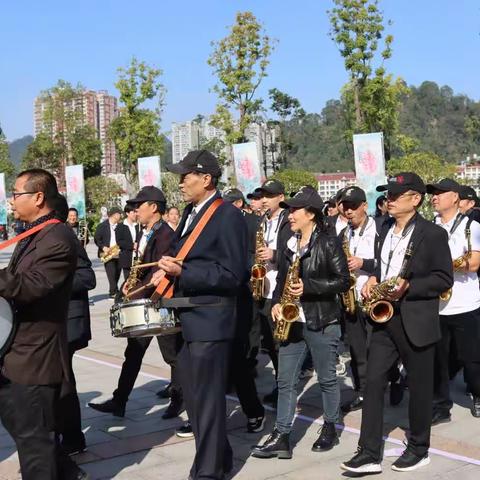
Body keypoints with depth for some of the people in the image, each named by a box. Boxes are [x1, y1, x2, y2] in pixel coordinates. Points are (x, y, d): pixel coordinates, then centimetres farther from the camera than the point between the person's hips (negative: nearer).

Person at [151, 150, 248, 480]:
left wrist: (182, 273, -25)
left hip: (210, 320, -9)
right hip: (186, 318, 9)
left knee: (207, 399, 1)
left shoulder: (229, 216, -14)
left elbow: (233, 275, -19)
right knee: (193, 397, 18)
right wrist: (168, 271, 3)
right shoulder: (191, 212, 12)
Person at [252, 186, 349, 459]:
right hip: (292, 321, 6)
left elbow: (343, 281, -13)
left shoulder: (329, 243, -8)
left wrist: (308, 287, -20)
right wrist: (276, 302, -1)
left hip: (322, 322, -6)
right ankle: (281, 436, 6)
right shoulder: (289, 244, 11)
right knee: (286, 381, 3)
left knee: (327, 378, 9)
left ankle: (330, 429, 25)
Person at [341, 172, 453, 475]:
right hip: (384, 317, 6)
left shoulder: (432, 234, -10)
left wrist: (407, 287, -22)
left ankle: (419, 449, 24)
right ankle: (370, 453, 5)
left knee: (419, 386, 7)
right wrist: (373, 280, 2)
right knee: (373, 382, 1)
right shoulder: (386, 231, 11)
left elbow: (445, 278, -12)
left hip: (416, 321, -6)